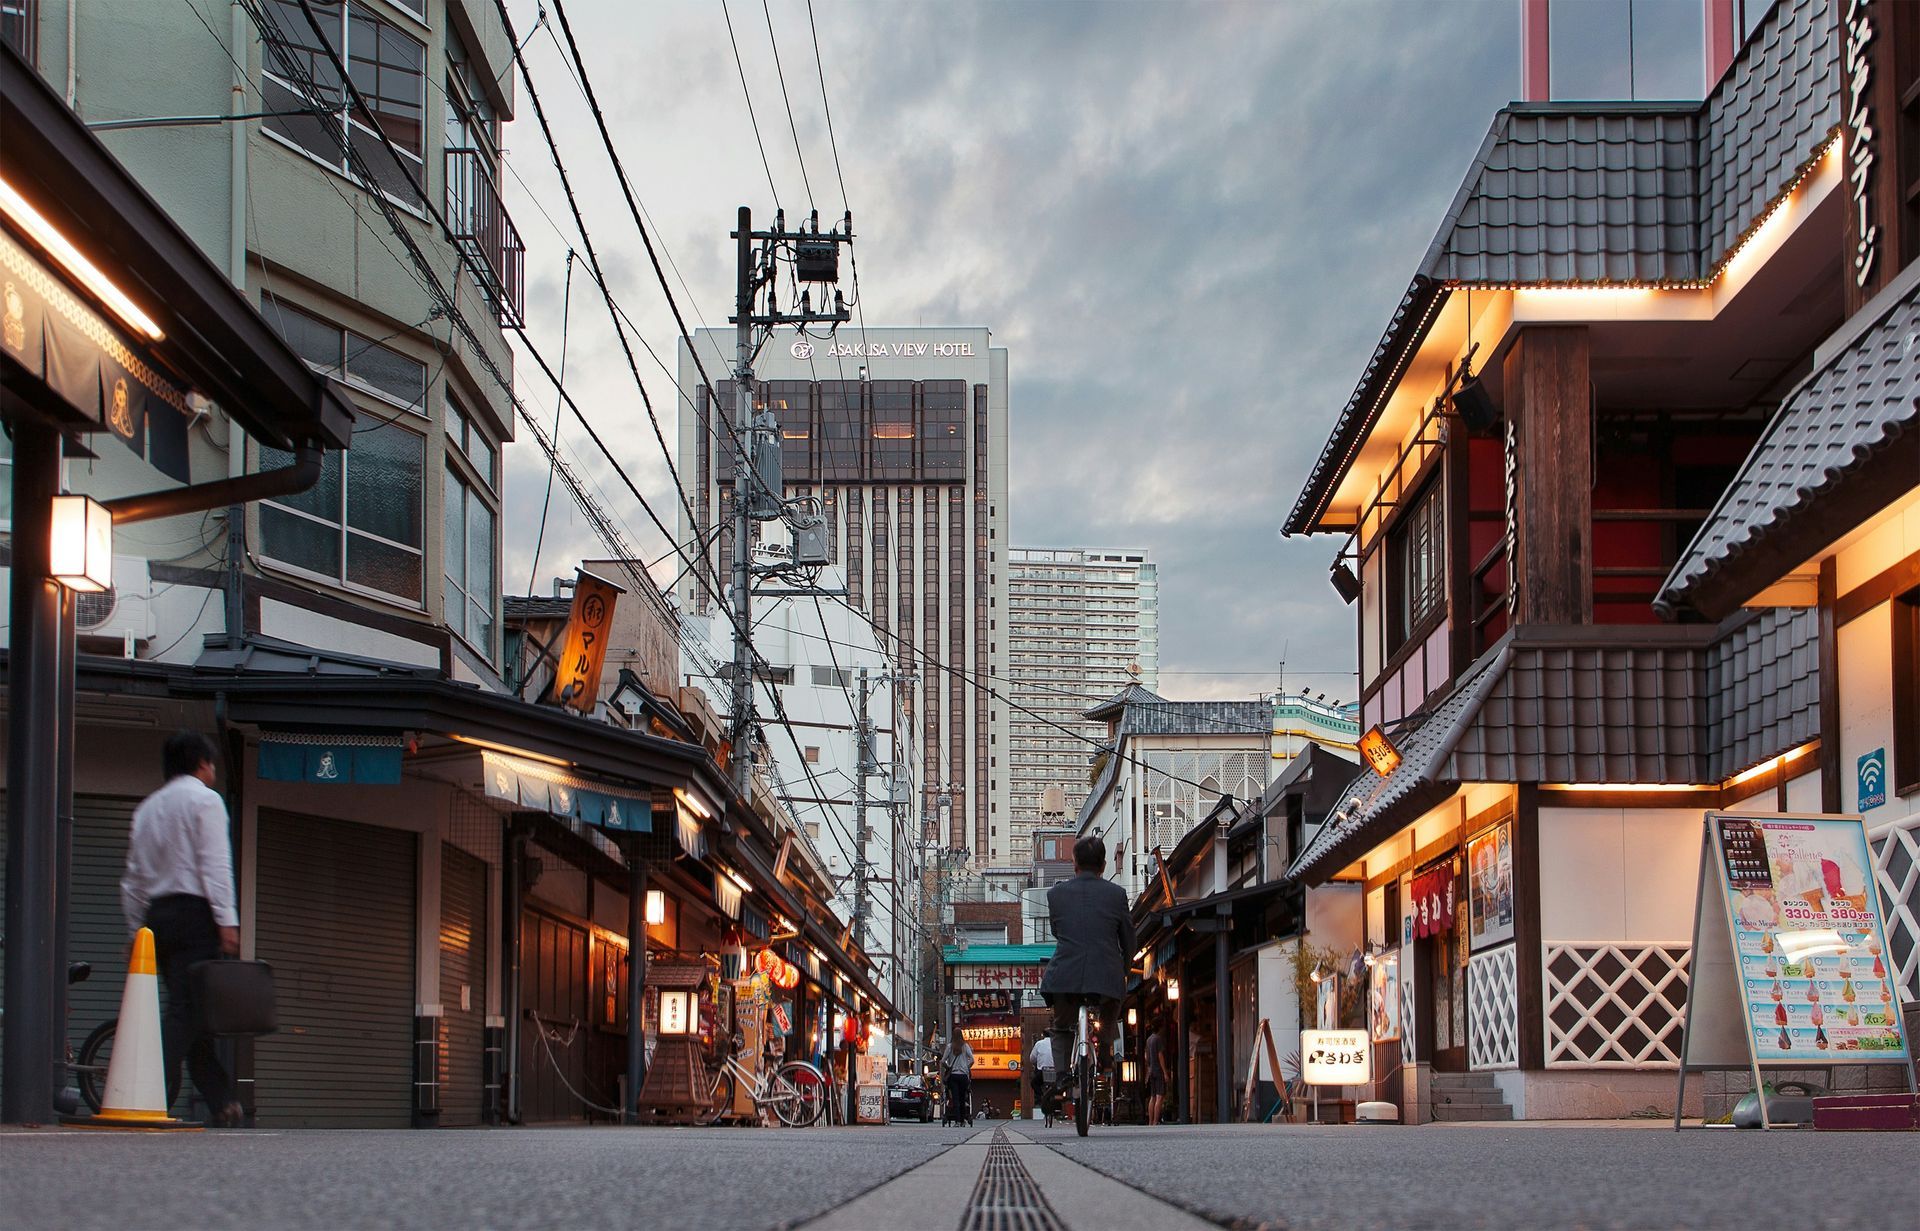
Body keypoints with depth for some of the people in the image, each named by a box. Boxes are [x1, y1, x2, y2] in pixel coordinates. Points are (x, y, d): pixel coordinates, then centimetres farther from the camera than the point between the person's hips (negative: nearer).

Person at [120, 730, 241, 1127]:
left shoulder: (146, 808, 20)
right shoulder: (204, 799, -1)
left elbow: (134, 878, 18)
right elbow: (214, 864, -12)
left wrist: (137, 931, 20)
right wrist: (227, 921, -16)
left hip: (157, 915, 7)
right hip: (195, 914, -7)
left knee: (187, 1009, 7)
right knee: (186, 1010, -10)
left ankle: (222, 1101, 5)